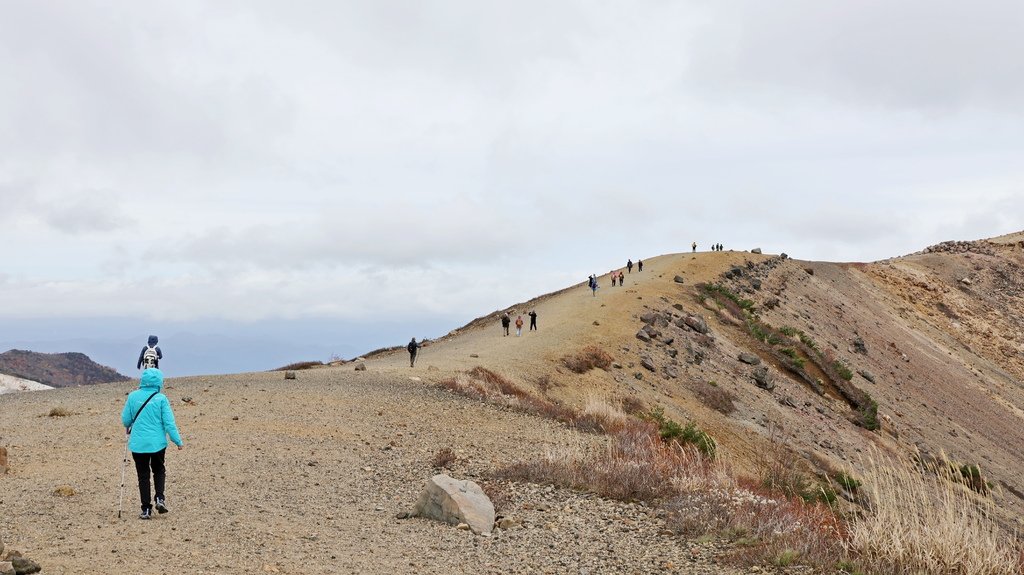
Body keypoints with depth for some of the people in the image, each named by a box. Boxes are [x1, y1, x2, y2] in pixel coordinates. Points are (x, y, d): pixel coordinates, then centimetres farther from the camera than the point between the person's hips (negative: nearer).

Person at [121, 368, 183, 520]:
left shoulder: (133, 396, -3)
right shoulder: (161, 399, -8)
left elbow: (125, 419, 5)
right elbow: (169, 423, -8)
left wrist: (128, 428, 28)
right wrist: (178, 441, 0)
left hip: (138, 443, 1)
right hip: (157, 443, -1)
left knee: (143, 475, 9)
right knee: (159, 471, 21)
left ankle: (146, 509, 7)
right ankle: (160, 498, 2)